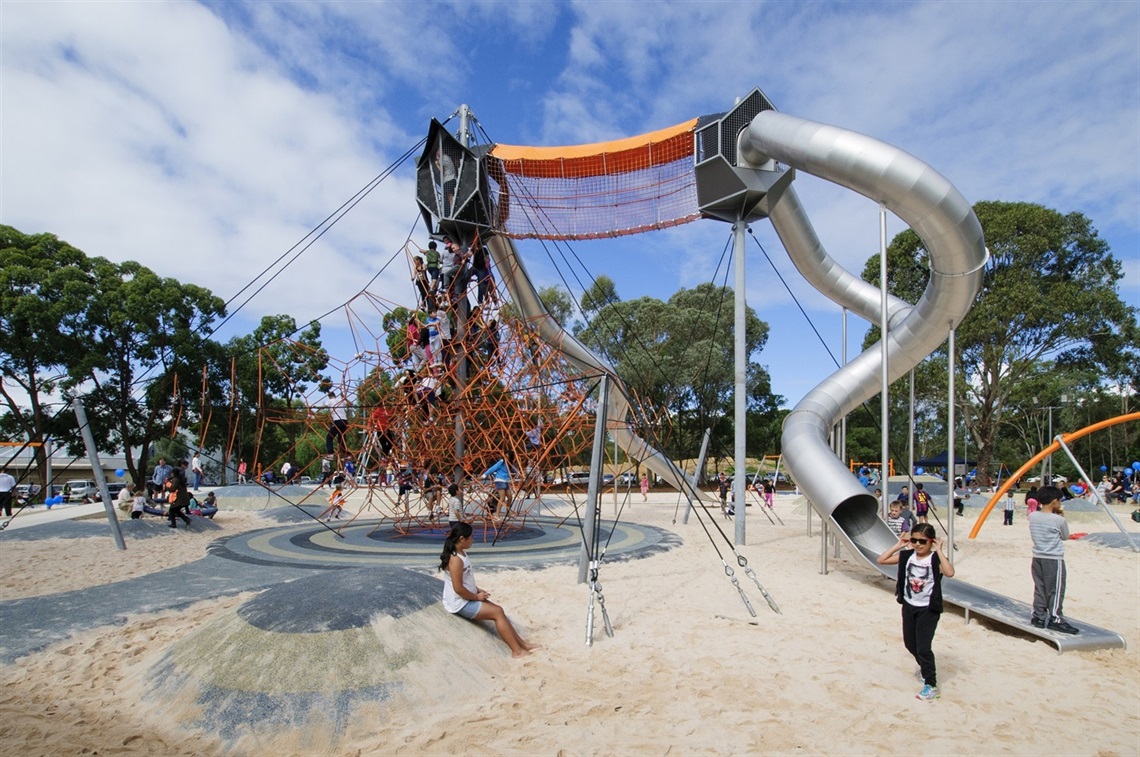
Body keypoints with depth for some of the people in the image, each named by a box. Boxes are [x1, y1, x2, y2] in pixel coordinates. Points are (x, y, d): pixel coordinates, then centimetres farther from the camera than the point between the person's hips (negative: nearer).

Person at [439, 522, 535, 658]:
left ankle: (521, 644, 11)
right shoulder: (456, 559, -25)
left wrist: (477, 590, 6)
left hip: (467, 599, 10)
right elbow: (458, 588, -26)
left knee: (498, 611, 7)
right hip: (460, 604, -10)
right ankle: (517, 651, -4)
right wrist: (477, 597, -13)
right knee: (498, 612, -10)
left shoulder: (461, 553, 6)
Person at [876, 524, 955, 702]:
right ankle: (926, 668, 47)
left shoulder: (935, 559, -16)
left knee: (923, 647, -8)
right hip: (909, 606, 6)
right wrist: (898, 546, -8)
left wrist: (939, 550, -31)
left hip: (928, 609, -6)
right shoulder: (907, 556, -3)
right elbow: (881, 560, -6)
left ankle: (931, 685, 7)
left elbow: (950, 573, -37)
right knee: (910, 643, 20)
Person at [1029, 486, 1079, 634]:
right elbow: (1065, 537, 2)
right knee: (1056, 590, 3)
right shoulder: (1059, 520, -14)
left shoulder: (1033, 516, 0)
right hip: (1054, 559, -5)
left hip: (1037, 558, 5)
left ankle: (1039, 617, 16)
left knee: (1039, 588, 11)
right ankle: (1055, 620, 6)